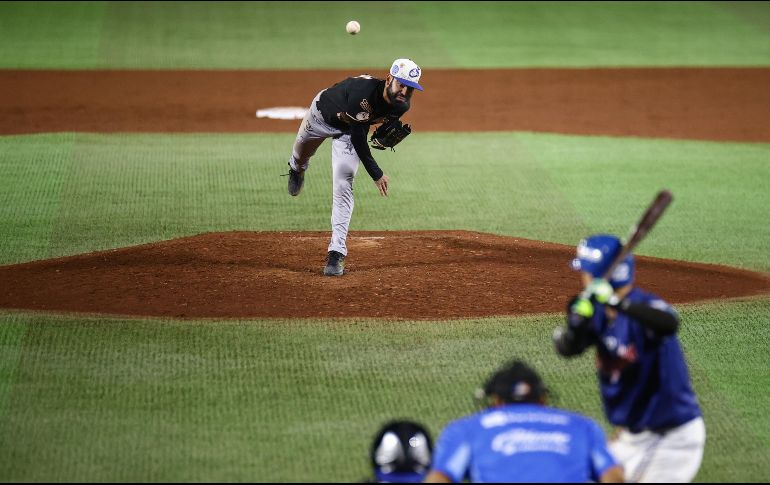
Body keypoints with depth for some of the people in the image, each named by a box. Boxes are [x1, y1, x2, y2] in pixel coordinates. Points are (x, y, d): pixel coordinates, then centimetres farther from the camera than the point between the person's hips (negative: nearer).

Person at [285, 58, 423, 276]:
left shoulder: (401, 105, -27)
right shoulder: (362, 91, -45)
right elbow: (358, 136, -38)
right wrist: (376, 174, -36)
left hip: (348, 130, 2)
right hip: (322, 113, -2)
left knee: (343, 186, -13)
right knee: (302, 151, 29)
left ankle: (337, 251, -12)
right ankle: (297, 168, 69)